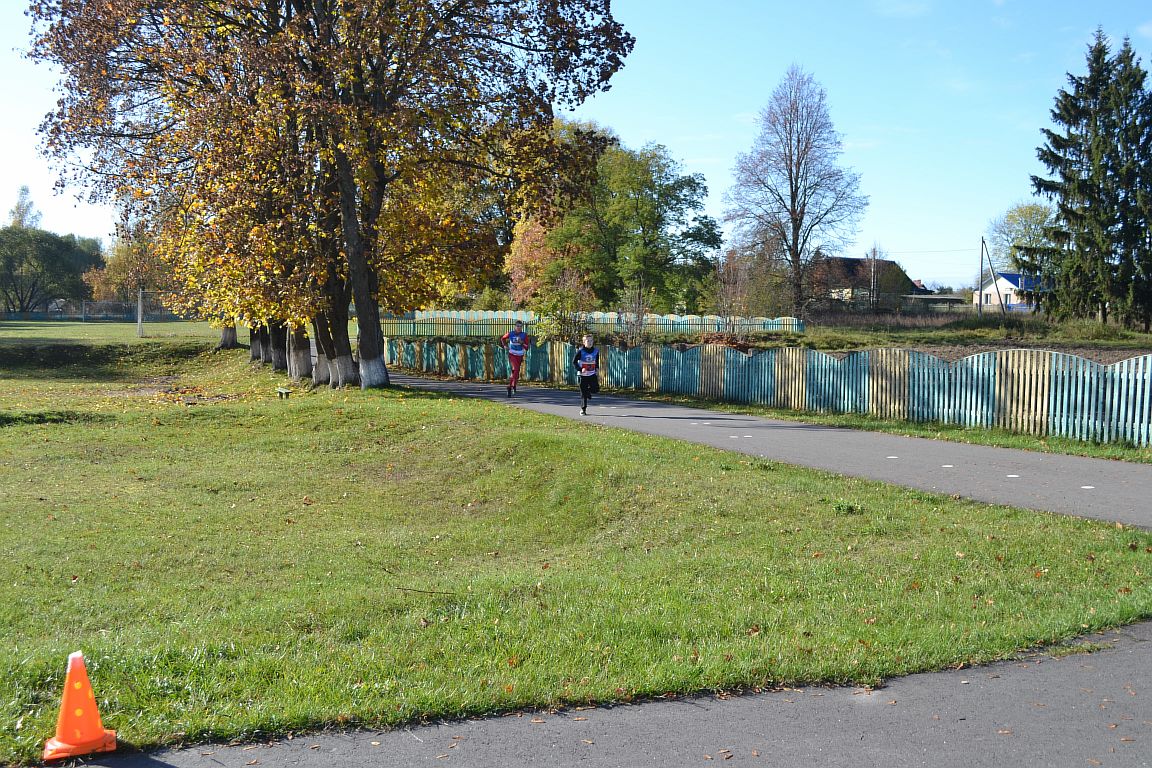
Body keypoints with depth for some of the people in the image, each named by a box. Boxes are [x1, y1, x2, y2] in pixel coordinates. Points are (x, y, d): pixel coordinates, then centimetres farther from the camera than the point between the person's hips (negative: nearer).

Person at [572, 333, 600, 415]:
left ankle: (588, 391, 25)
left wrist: (598, 374, 11)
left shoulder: (595, 351, 4)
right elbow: (574, 362, -6)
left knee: (596, 389, -11)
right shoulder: (580, 351, -9)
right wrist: (580, 369, -20)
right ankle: (583, 410, 10)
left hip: (592, 374, 3)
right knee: (583, 393, -1)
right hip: (583, 375, -3)